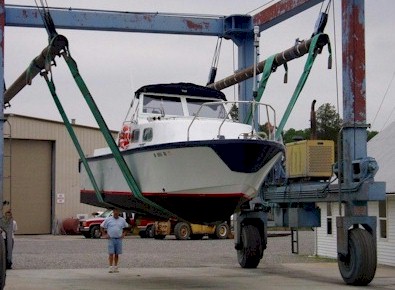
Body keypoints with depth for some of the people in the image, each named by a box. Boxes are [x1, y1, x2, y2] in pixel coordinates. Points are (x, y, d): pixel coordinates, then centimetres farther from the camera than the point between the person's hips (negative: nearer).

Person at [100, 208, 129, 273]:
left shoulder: (122, 220, 9)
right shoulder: (108, 219, 1)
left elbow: (125, 228, 23)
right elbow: (102, 227, 6)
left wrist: (124, 234, 8)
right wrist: (104, 235, 0)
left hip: (119, 239, 3)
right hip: (111, 239, -3)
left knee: (117, 254, 7)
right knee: (111, 254, -8)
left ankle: (115, 267, 14)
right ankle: (111, 267, -8)